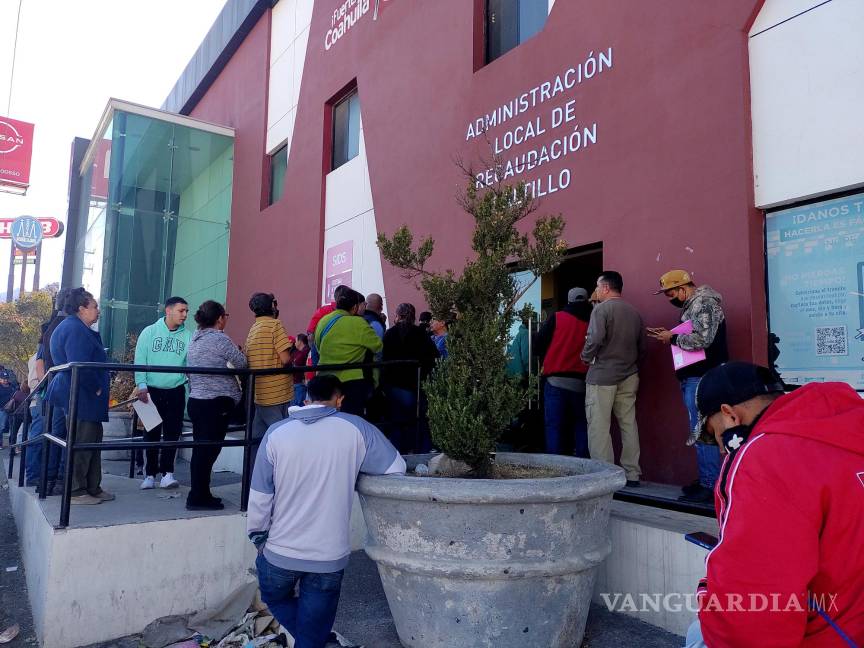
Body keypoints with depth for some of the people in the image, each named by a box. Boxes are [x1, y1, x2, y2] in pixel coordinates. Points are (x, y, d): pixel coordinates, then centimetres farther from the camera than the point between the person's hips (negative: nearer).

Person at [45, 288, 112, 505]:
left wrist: (97, 387, 21)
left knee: (92, 441, 13)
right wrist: (96, 388, -14)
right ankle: (76, 492, 3)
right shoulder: (76, 329, -15)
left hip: (82, 397, 11)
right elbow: (80, 367, -25)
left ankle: (93, 488, 19)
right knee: (82, 444, -4)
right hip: (81, 398, -11)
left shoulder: (69, 327, 20)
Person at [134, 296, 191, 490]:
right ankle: (150, 474, 16)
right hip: (152, 390, -1)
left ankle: (167, 473, 8)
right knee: (151, 433, 7)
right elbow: (140, 361, -4)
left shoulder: (188, 336, 1)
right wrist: (141, 385, -13)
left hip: (176, 392, 1)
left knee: (172, 433, 1)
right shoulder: (149, 332, -1)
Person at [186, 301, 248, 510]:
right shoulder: (220, 339, -12)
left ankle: (200, 495, 22)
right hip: (217, 402, -8)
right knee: (209, 451, -2)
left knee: (200, 450, 13)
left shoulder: (194, 339, 13)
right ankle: (198, 498, 3)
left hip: (196, 400, 8)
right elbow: (242, 363, -7)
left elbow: (190, 371, 14)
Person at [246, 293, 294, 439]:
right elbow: (285, 359, -18)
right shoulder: (275, 324, -10)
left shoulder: (252, 330, 12)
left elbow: (249, 362, 15)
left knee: (257, 437, 13)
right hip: (278, 394, -7)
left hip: (260, 394, 8)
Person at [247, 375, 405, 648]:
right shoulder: (356, 430, -9)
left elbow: (260, 495, -4)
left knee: (275, 598, 29)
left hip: (281, 551, 1)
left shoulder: (276, 433, -6)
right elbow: (396, 468, -1)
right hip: (330, 555, 0)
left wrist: (258, 535, 11)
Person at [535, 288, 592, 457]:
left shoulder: (556, 318, 1)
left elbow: (539, 345, 2)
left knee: (554, 426, 1)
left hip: (556, 381, -2)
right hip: (582, 383, 2)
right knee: (582, 426, 11)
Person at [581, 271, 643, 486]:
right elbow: (640, 345, 16)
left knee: (599, 426, -2)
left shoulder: (602, 309, -8)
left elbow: (595, 339, -20)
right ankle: (632, 474, 14)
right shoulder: (635, 313, 13)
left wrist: (586, 357, -4)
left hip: (603, 375, -7)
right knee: (628, 424, 10)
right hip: (629, 376, 7)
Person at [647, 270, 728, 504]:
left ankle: (710, 487, -2)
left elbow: (702, 338, -24)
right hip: (694, 377, 10)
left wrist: (673, 338, -11)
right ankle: (706, 481, 21)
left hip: (702, 378, -10)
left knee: (702, 432, -7)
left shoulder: (702, 303, -12)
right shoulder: (693, 304, 19)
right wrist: (668, 334, 9)